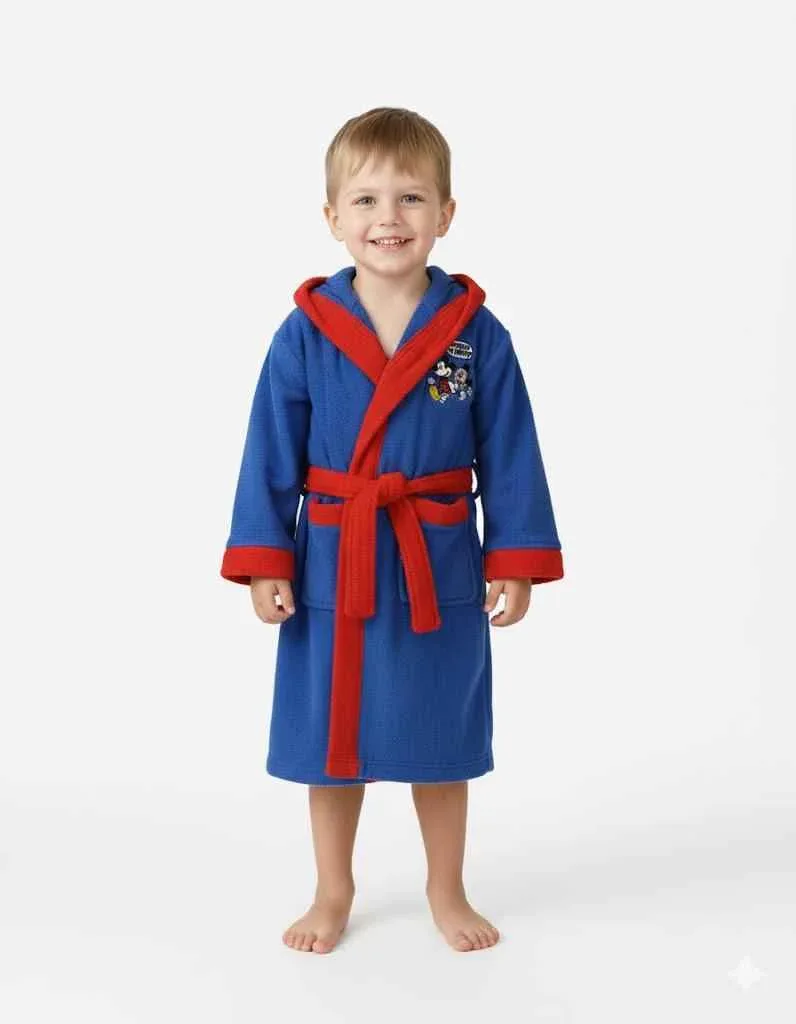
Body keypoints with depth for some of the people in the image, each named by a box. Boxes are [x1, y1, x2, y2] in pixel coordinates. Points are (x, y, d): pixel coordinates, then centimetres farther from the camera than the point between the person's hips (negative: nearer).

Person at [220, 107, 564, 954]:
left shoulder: (477, 334, -6)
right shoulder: (304, 333, -7)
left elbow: (509, 456, -2)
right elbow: (271, 456, -3)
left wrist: (515, 560, -4)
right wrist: (264, 561, -6)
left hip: (440, 569, 0)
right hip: (330, 567, 1)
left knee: (439, 740, 14)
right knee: (330, 738, 13)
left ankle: (446, 892, 35)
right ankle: (333, 894, 35)